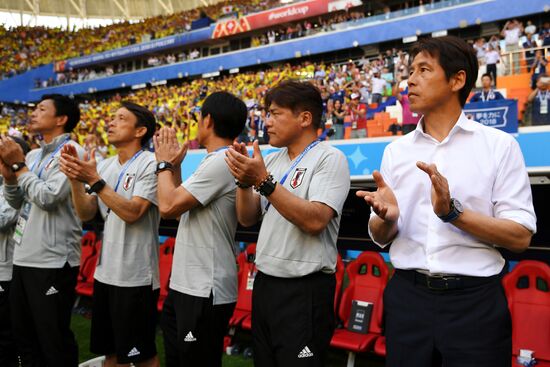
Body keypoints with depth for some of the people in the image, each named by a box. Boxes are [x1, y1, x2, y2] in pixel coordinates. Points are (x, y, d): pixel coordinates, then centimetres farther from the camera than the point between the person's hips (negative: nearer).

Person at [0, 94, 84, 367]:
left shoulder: (70, 152, -10)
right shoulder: (33, 155, 14)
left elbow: (48, 197, -20)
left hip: (52, 261, -8)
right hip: (23, 258, 8)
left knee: (53, 340, 2)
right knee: (23, 334, 18)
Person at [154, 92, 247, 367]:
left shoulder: (220, 162, -18)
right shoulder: (217, 162, 14)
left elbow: (168, 206, -19)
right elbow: (178, 208, 20)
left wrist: (164, 163, -4)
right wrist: (174, 166, 15)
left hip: (204, 292, -10)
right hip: (186, 284, 10)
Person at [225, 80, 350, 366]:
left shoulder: (330, 158, -10)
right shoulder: (271, 161, 11)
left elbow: (315, 220, -23)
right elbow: (247, 219, 10)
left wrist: (264, 181, -23)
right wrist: (244, 181, -7)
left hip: (304, 291, -7)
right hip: (265, 284, 7)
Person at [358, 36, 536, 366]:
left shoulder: (499, 145, -3)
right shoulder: (396, 150, 7)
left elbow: (520, 236, -8)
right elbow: (380, 237, 8)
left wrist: (453, 212, -22)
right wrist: (386, 218, -14)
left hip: (475, 301, -3)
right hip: (407, 297, 3)